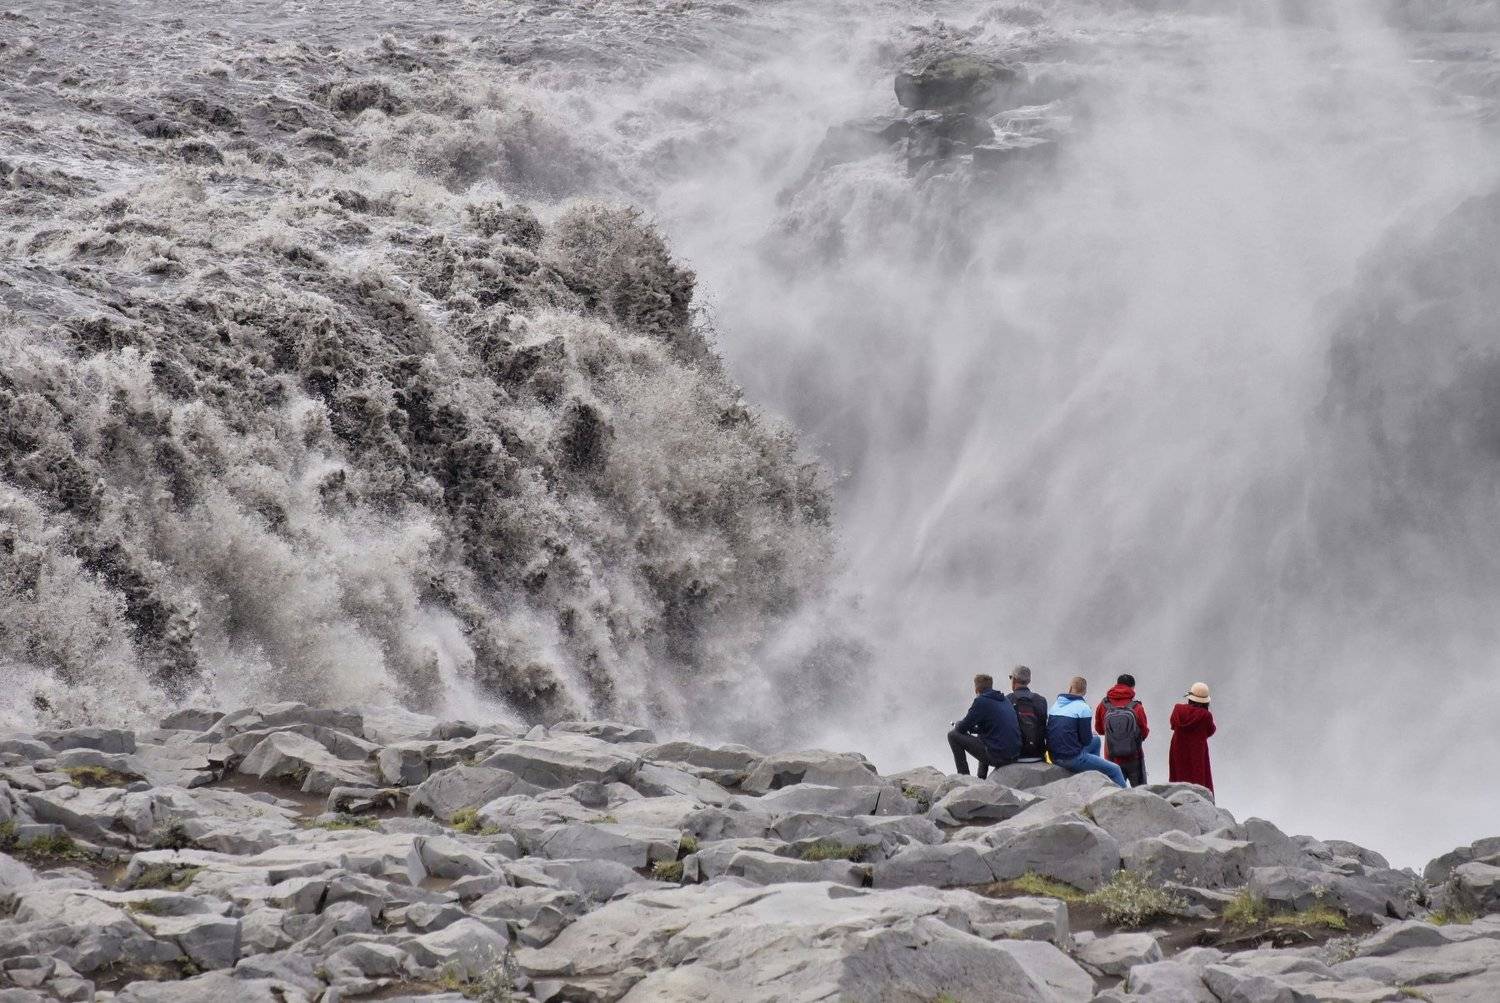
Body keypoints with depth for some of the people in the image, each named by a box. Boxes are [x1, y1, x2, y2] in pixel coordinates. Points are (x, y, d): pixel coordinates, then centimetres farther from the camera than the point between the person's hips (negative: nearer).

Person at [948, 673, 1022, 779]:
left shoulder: (981, 701, -9)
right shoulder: (1005, 700, 15)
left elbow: (962, 729, -4)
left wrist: (957, 724, 19)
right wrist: (974, 728, 31)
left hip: (997, 756, -8)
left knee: (953, 735, 2)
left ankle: (964, 776, 6)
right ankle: (981, 778, 38)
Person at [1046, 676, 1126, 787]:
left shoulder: (1055, 705, 10)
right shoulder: (1082, 707, -11)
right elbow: (1086, 740, -13)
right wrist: (1091, 735, 12)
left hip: (1054, 757, 8)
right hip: (1072, 758, -8)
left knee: (1096, 740, 30)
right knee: (1115, 770, 3)